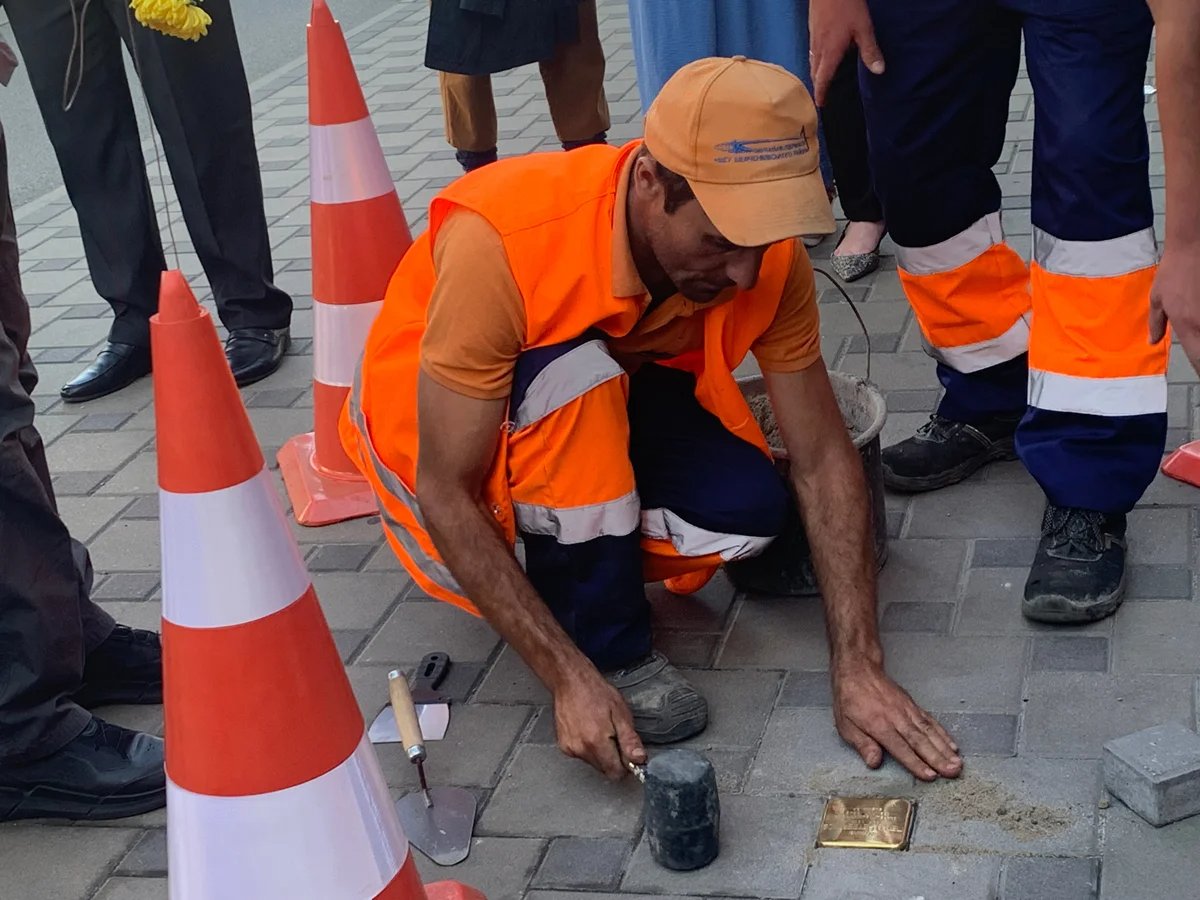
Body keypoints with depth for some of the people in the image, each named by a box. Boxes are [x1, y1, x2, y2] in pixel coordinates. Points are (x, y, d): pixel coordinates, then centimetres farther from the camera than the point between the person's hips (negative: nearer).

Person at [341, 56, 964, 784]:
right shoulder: (498, 240, -38)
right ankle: (607, 646, -16)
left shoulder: (767, 252, -24)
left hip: (610, 398, 4)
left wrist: (859, 665, -23)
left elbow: (823, 455, -17)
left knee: (747, 511, -23)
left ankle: (582, 545, 8)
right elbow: (446, 494, -32)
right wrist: (571, 678, -34)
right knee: (575, 376, -36)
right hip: (432, 413, -4)